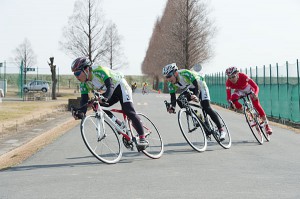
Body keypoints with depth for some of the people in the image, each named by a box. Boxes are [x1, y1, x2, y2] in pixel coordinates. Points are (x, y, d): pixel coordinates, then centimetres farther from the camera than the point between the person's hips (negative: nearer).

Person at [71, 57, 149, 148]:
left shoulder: (99, 71, -33)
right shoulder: (84, 84, -11)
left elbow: (110, 86, -43)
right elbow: (84, 99, -17)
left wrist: (105, 98, -62)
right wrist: (81, 113, -36)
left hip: (120, 86, -8)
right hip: (112, 92, 8)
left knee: (129, 111, -19)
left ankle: (143, 139, -18)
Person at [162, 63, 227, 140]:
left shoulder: (185, 74, -35)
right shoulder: (171, 84, -17)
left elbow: (197, 85, -41)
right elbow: (173, 97, -18)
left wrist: (195, 95, -59)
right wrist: (172, 107, -38)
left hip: (200, 85, -6)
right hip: (190, 89, 6)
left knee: (206, 107, -19)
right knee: (180, 101, -19)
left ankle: (221, 130, -14)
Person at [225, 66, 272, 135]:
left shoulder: (243, 76, -38)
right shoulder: (228, 83, -30)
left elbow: (256, 87, -42)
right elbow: (228, 96, -30)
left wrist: (255, 94, -61)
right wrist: (230, 103, -51)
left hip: (248, 88, -3)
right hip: (239, 91, 3)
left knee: (257, 105, -17)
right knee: (233, 98, -27)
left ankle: (267, 125, -3)